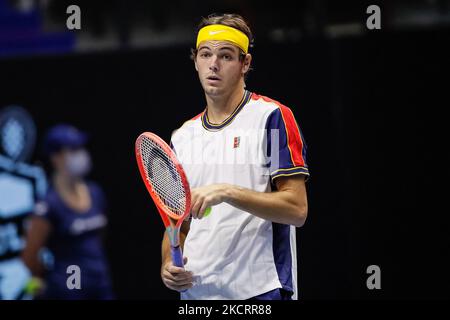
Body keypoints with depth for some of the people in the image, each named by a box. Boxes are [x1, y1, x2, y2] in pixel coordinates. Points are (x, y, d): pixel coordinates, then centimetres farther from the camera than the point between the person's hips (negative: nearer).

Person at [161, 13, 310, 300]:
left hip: (260, 290, -5)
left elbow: (297, 209, -11)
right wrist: (169, 265, -1)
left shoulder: (272, 117, -4)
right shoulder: (182, 137, 14)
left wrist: (228, 192, -21)